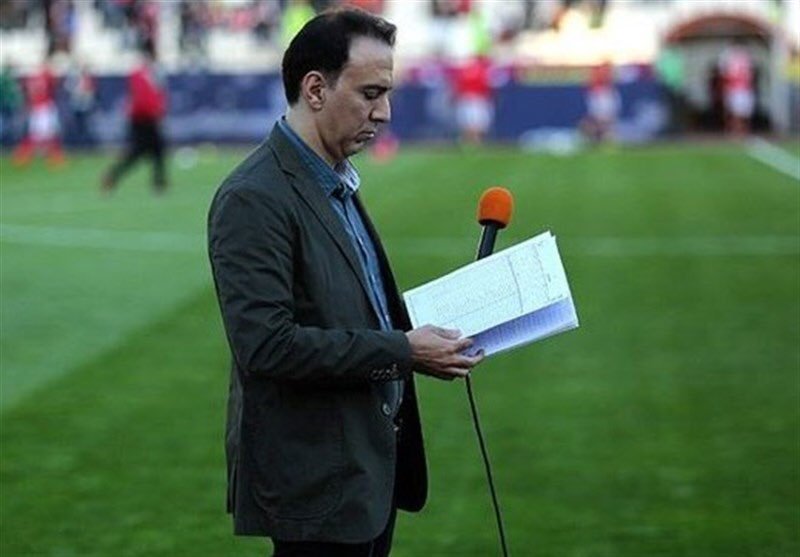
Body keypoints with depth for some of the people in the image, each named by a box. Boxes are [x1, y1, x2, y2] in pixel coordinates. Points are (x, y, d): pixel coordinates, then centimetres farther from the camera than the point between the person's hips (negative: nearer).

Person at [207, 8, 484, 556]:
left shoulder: (337, 185, 13)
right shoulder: (254, 199, -17)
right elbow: (265, 344, -24)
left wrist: (418, 336, 5)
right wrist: (401, 351, -20)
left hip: (370, 466, 9)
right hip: (318, 484, -9)